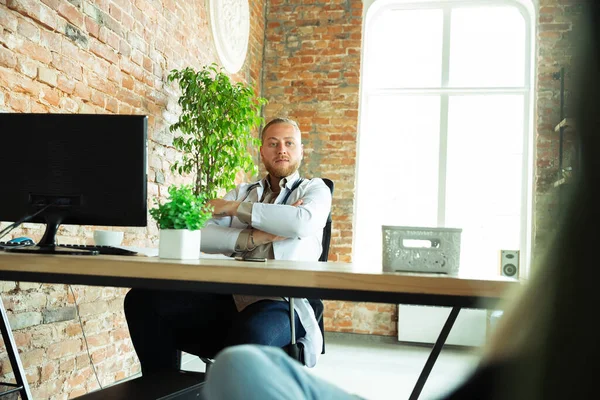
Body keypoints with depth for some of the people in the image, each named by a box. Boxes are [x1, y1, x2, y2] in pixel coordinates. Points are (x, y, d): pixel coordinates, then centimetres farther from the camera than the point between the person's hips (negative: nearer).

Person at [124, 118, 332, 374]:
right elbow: (203, 235, 7)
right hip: (229, 296, 5)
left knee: (251, 334, -40)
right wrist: (251, 238, -10)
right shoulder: (242, 191, 23)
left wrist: (235, 208, -3)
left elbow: (302, 222, -13)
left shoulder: (315, 189, 14)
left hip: (282, 303, -4)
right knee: (143, 300, -15)